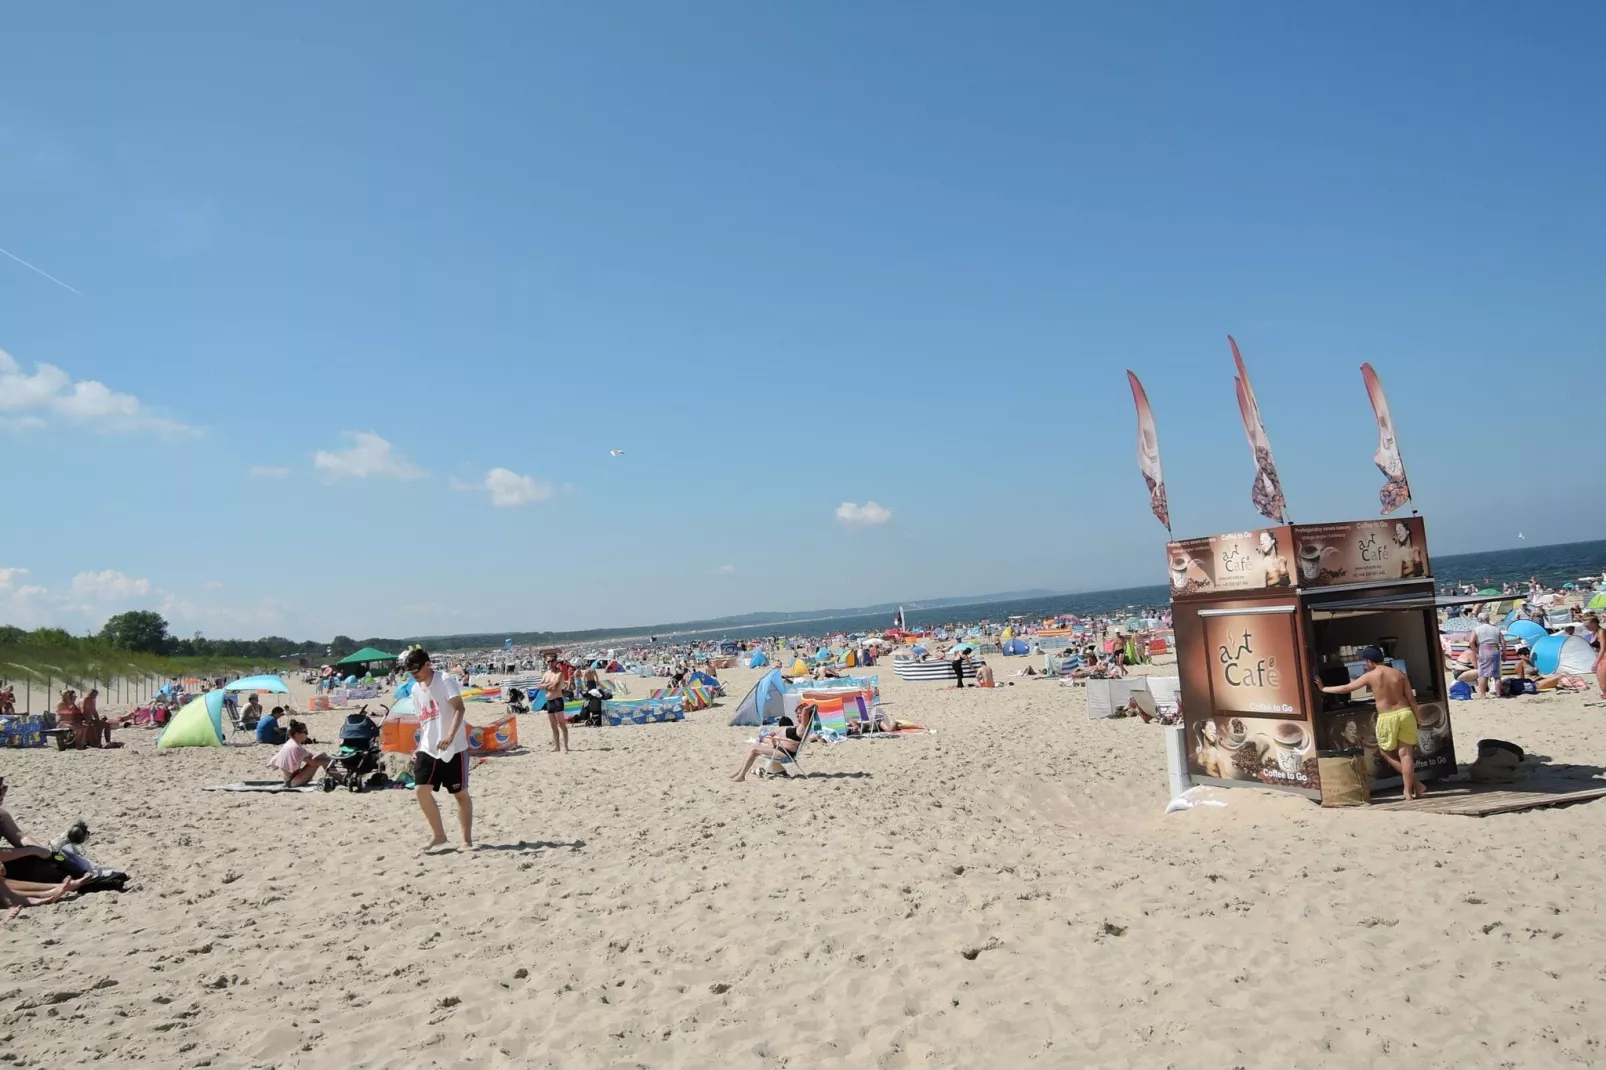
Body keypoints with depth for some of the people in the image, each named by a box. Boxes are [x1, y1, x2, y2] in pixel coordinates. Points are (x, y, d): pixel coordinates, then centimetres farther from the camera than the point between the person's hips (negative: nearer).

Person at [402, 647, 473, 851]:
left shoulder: (445, 681, -10)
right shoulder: (416, 689, 12)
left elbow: (459, 708, -18)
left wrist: (450, 736, -30)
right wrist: (419, 747, 16)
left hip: (453, 749, -6)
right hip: (428, 749, 6)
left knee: (460, 793, 2)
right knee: (421, 790, -5)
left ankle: (467, 840, 11)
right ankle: (438, 834, 10)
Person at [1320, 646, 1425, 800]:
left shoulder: (1369, 676, -4)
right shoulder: (1399, 674, 6)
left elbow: (1345, 688, 2)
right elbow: (1411, 698, 4)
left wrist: (1323, 689, 13)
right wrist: (1418, 718, 13)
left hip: (1387, 718, -4)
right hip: (1405, 713, 4)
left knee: (1386, 752, 15)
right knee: (1405, 753, 5)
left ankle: (1414, 783, 13)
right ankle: (1410, 789, 6)